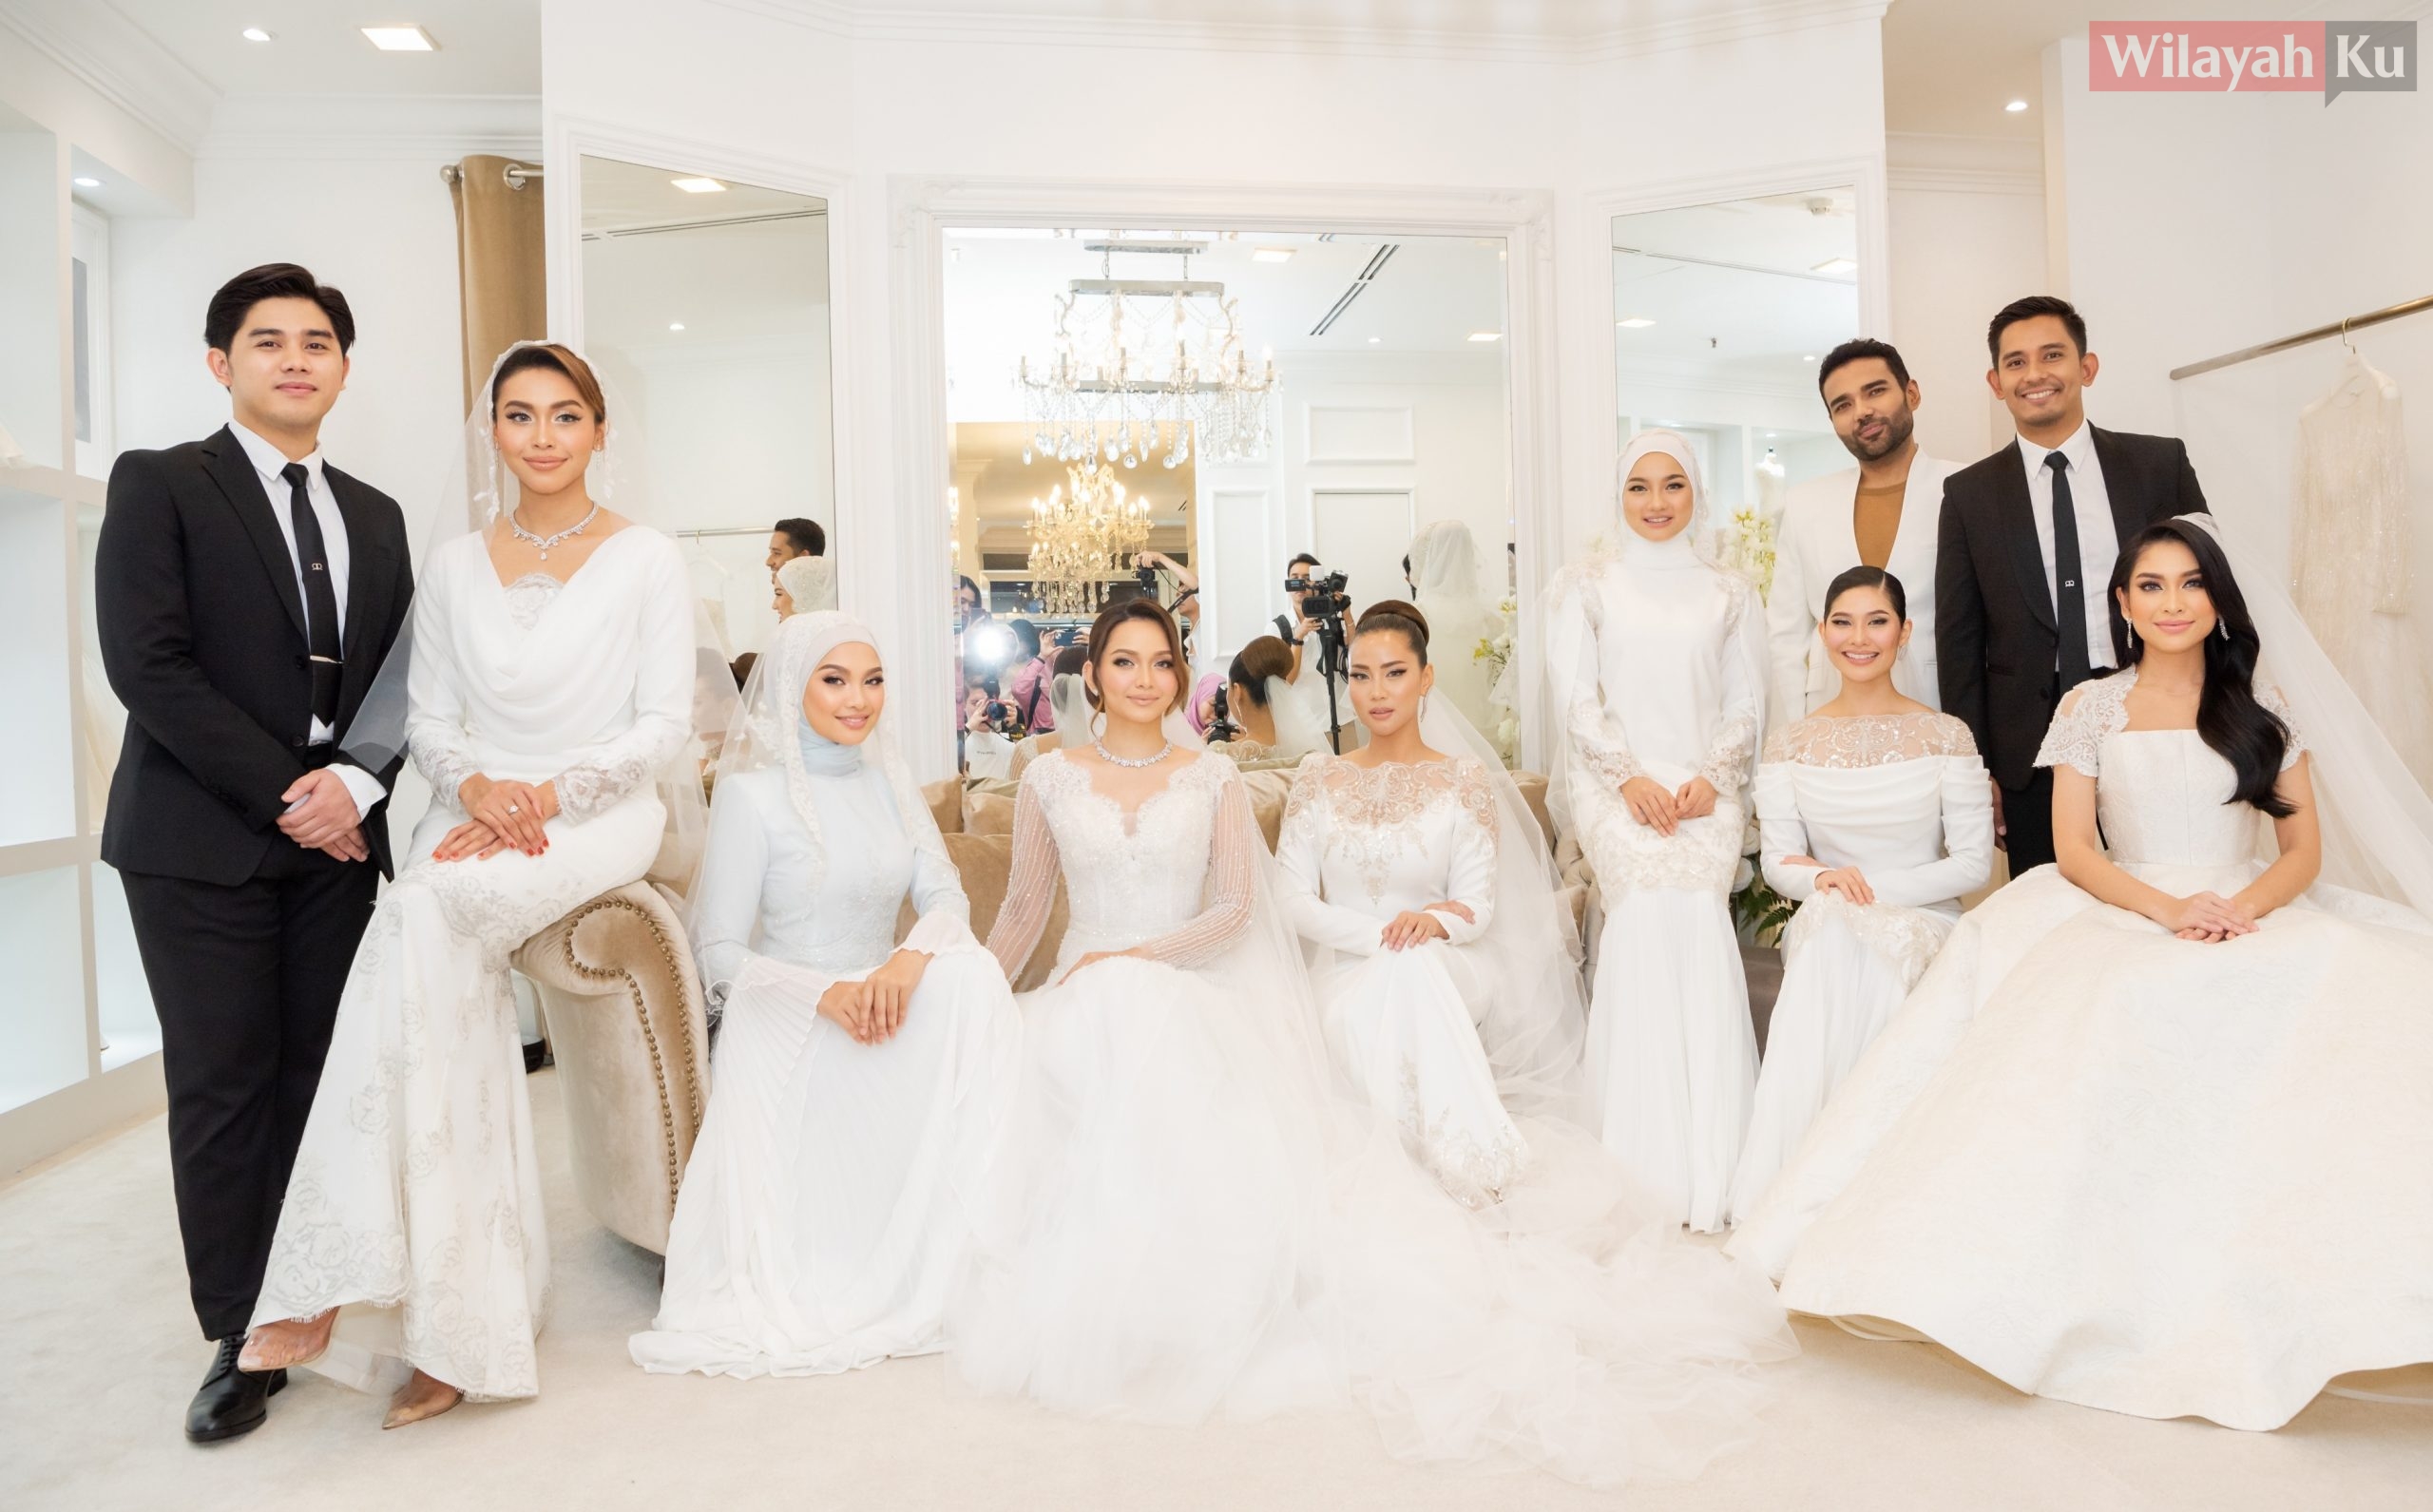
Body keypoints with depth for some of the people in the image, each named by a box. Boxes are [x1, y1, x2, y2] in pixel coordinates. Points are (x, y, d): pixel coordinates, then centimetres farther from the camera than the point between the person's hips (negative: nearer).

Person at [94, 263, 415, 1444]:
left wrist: (359, 784, -7)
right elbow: (147, 666, -10)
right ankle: (240, 1338, 13)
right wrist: (285, 795, -13)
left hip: (339, 839, 4)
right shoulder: (159, 485, 1)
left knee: (321, 1083, 6)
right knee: (223, 1090, 1)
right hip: (204, 842, -4)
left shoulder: (376, 517, 15)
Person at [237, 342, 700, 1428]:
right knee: (452, 978, -26)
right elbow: (428, 720, 12)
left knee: (423, 919, -32)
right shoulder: (454, 565, 14)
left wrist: (549, 792, -15)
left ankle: (346, 1272, -26)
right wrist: (475, 786, -10)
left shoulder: (647, 560, 3)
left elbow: (664, 725, -3)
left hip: (602, 814, -3)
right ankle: (459, 1325, -21)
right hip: (476, 813, 3)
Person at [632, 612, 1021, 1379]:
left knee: (972, 973, -27)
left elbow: (946, 896, -1)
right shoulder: (751, 792, -8)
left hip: (878, 1003, 4)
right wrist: (825, 993, -26)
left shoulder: (887, 778, 8)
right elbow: (720, 955, -9)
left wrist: (911, 954, -24)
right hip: (787, 1032, -4)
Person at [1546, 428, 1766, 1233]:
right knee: (1650, 906, -28)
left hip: (1705, 786, 1)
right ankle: (1649, 1168, -21)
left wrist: (1710, 778, -7)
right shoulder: (1586, 584, 11)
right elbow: (1574, 693, 2)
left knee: (1694, 913, -26)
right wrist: (1629, 776, -11)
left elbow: (1746, 705, 11)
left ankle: (1708, 1172, -18)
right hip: (1612, 782, -1)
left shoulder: (1729, 593, 17)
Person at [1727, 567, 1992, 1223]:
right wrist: (1824, 879, -19)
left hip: (1922, 924, -1)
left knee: (1844, 946, -34)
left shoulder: (1945, 737, 2)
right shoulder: (1790, 744, 7)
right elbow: (1777, 861, 4)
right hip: (1825, 928, 1)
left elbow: (1973, 862, -3)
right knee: (1829, 919, -35)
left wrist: (1872, 888, -14)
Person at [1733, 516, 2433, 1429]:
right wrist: (2167, 909, -16)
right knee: (2096, 1020, -33)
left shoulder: (2264, 702, 12)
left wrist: (2243, 908, -15)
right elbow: (2074, 849, 1)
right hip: (2122, 918, -1)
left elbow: (2306, 846, 6)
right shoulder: (2091, 709, 10)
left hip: (2258, 918, 1)